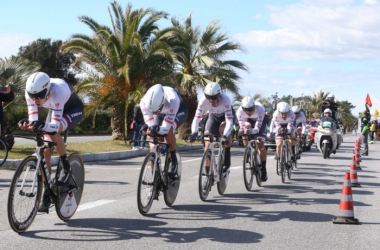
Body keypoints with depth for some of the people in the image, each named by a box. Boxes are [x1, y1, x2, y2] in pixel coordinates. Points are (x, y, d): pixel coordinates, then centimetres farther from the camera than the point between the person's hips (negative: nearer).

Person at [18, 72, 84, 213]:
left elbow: (55, 125, -41)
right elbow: (33, 119, -25)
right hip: (55, 110, 6)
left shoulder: (58, 91, -41)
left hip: (74, 110, -6)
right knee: (45, 151, -4)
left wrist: (42, 126, -61)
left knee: (53, 132, -35)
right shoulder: (31, 91, -27)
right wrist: (26, 123, -47)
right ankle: (46, 197, 5)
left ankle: (66, 168, -12)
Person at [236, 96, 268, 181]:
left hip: (260, 120, -3)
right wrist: (242, 130, -54)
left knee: (260, 144, -13)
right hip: (248, 120, 3)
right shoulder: (239, 111, -35)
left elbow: (257, 128, -40)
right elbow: (242, 126, -30)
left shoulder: (260, 109, -41)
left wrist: (251, 131, -61)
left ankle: (263, 169, -1)